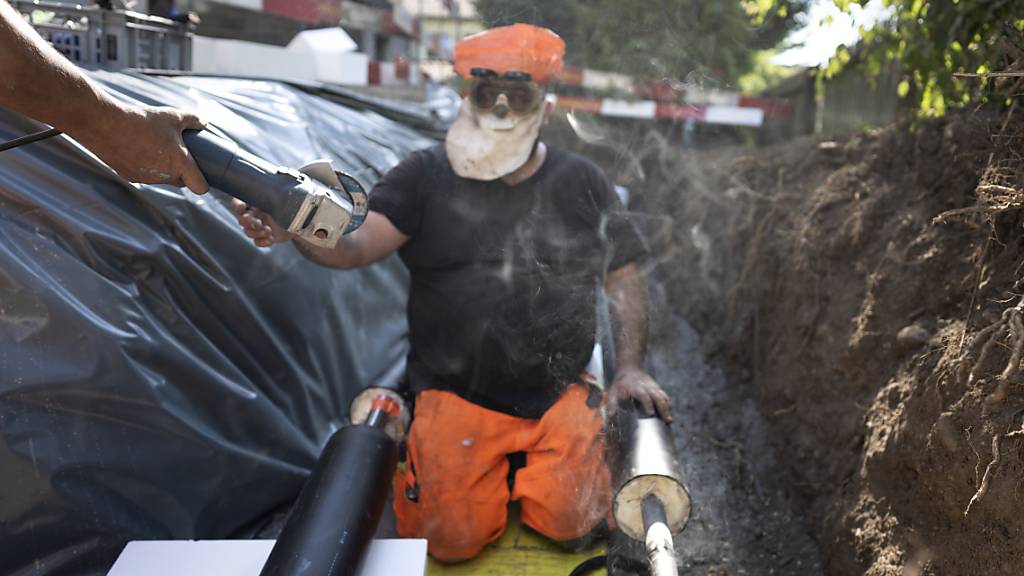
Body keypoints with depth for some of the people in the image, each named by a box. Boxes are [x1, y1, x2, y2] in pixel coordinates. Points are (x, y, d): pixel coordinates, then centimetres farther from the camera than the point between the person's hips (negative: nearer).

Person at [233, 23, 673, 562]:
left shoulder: (582, 182, 6)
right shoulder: (427, 175, 0)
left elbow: (624, 277, 10)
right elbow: (356, 243, -13)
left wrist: (630, 369, 0)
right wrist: (294, 228, -34)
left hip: (557, 396, 2)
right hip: (456, 397, -1)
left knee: (569, 522, -11)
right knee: (453, 539, -10)